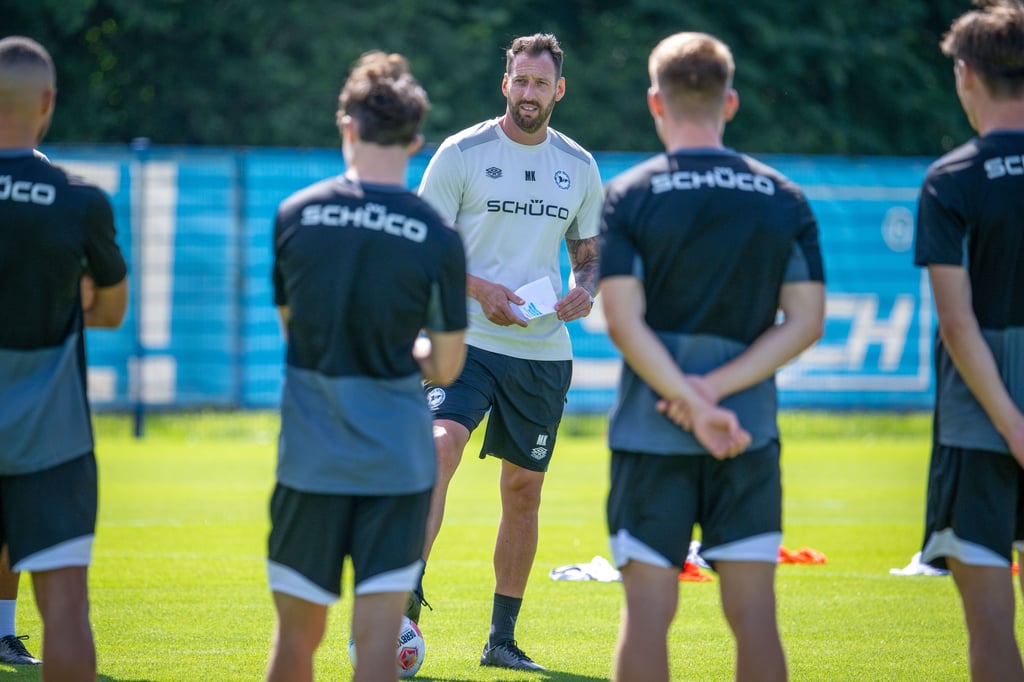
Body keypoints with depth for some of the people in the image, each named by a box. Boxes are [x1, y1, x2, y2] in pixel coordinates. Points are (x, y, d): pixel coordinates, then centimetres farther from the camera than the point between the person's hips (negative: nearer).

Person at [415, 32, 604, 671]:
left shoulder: (580, 167, 10)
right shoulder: (462, 153, -2)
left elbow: (589, 252, 19)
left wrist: (585, 290, -4)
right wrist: (480, 289, -18)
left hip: (544, 353, 4)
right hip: (468, 338, -4)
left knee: (524, 491, 7)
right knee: (442, 445, -27)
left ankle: (503, 638, 16)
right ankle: (409, 588, -30)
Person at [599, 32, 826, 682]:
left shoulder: (629, 196, -3)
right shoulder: (786, 200, 4)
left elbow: (625, 322, -11)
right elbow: (804, 322, -1)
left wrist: (693, 401, -12)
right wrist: (717, 389, -6)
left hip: (651, 432, -2)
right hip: (752, 434, 2)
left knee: (649, 609, 1)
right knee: (754, 612, 4)